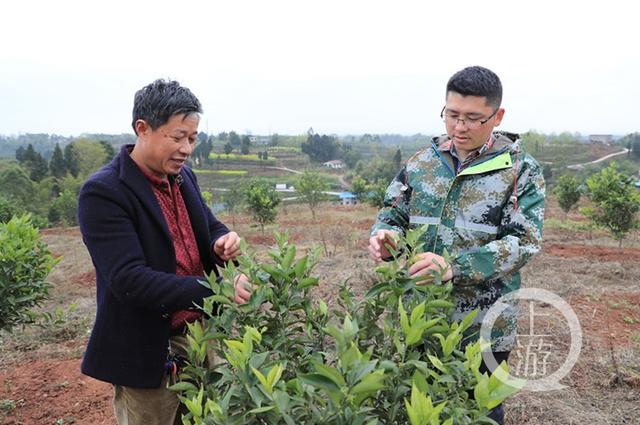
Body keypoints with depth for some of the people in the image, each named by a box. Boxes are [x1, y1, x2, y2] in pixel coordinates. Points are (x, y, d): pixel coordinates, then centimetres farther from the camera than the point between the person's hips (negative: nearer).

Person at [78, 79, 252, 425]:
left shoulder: (183, 176, 4)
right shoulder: (103, 193, -19)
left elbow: (208, 227, 16)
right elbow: (128, 279, -26)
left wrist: (221, 242, -9)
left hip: (202, 333, 7)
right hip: (148, 352, -6)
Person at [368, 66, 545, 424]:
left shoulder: (521, 170, -7)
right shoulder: (422, 162, 4)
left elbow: (524, 242, -15)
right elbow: (393, 212, 9)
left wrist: (455, 267, -28)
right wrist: (385, 235, -17)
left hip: (484, 327, -3)